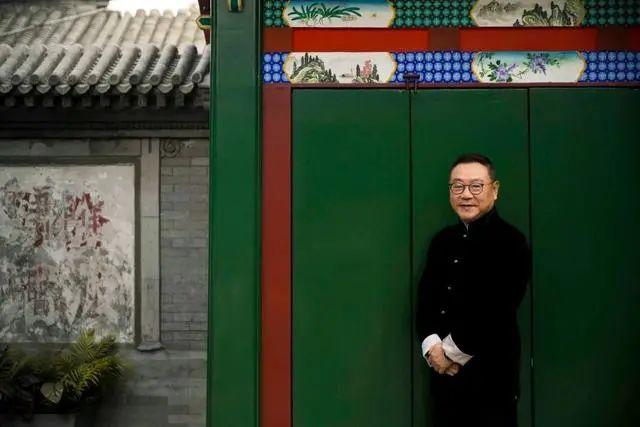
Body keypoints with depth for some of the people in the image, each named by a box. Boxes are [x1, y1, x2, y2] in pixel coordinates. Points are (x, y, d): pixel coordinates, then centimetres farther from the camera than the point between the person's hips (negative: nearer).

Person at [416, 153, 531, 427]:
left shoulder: (511, 242, -9)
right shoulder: (443, 240, 10)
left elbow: (494, 314, -17)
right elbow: (425, 299, 7)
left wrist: (451, 351, -11)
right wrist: (432, 346, -9)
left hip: (490, 374, -5)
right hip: (444, 373, 6)